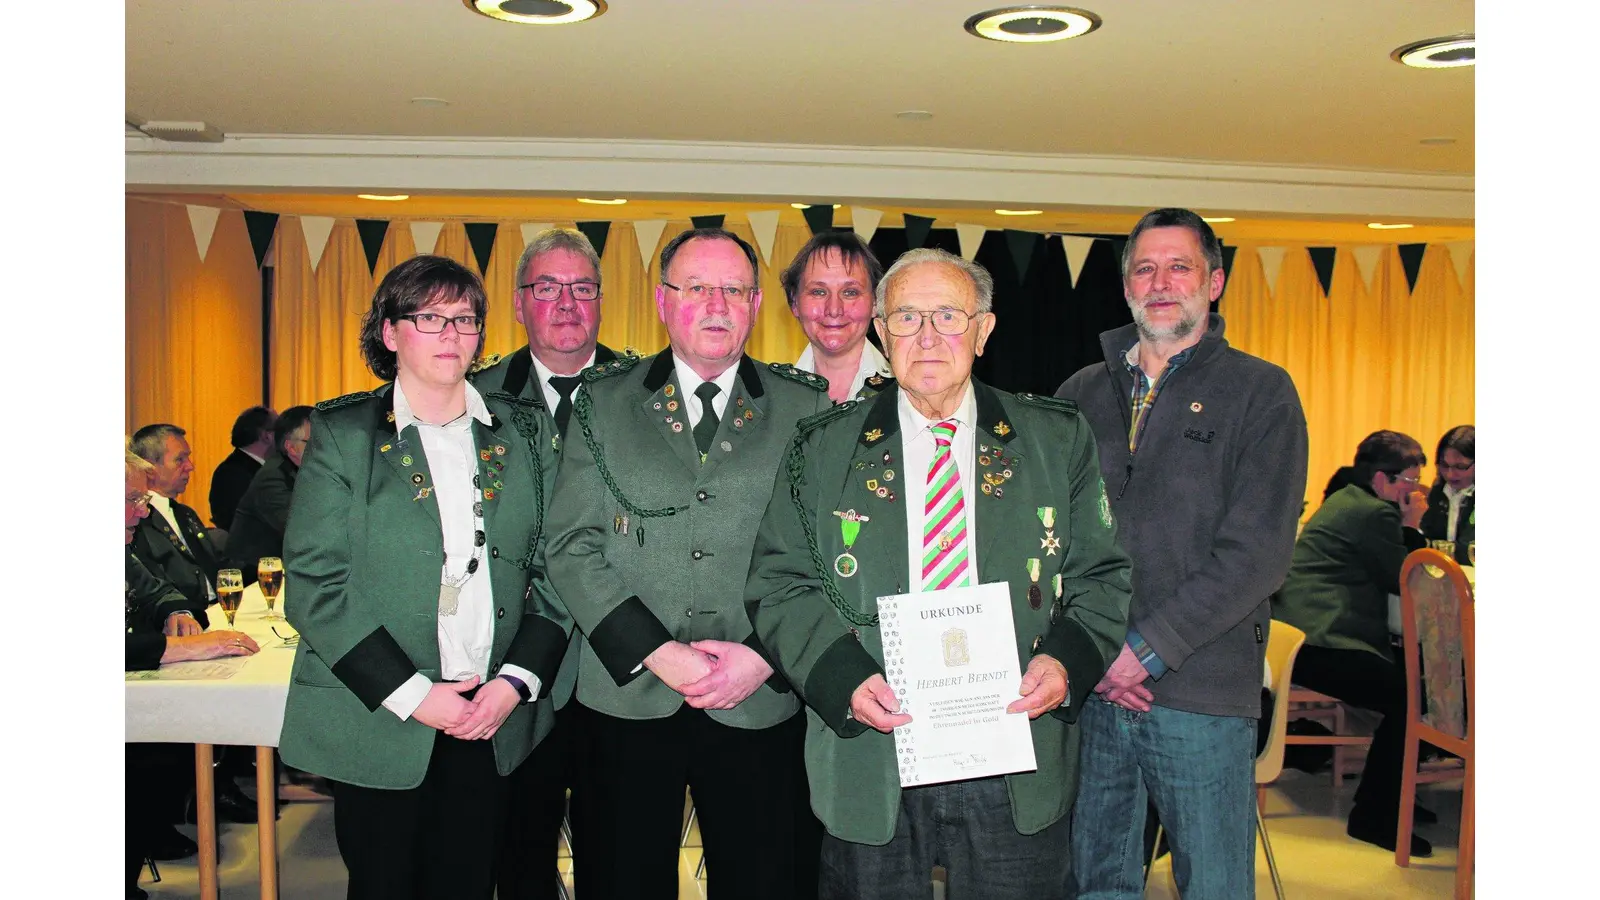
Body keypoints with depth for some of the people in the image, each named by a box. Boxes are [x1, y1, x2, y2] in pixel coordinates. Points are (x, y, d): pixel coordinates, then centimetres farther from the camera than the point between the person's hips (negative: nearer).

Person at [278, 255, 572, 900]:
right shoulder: (343, 434, -1)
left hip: (494, 719, 2)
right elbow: (312, 585, -7)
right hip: (376, 725, -2)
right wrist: (410, 695, -13)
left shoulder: (524, 431, 7)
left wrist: (518, 680, -7)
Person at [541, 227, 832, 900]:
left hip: (762, 703, 0)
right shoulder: (604, 401, 6)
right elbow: (572, 546, -2)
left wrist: (764, 656, -11)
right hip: (626, 699, 0)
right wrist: (658, 654, -11)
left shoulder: (806, 407, 6)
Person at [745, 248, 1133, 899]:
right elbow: (780, 586, 2)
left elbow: (1103, 575, 7)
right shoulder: (823, 449, 5)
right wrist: (842, 676, -15)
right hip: (870, 768, 0)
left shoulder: (1058, 440, 6)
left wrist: (1069, 660, -12)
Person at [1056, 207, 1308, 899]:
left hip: (1201, 692, -3)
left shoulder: (1261, 393, 0)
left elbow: (1257, 551, -9)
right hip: (1087, 688, 3)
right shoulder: (1080, 394, 12)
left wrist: (1146, 649, -14)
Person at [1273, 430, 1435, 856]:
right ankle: (1372, 817, -9)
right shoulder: (1374, 513, -11)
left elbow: (1388, 577, 25)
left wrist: (1408, 530, 13)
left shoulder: (1347, 501, 22)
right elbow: (1404, 581, -6)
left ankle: (1387, 794, 22)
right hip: (1317, 643, -11)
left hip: (1302, 634, 11)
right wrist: (1411, 527, 5)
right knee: (1409, 696, -18)